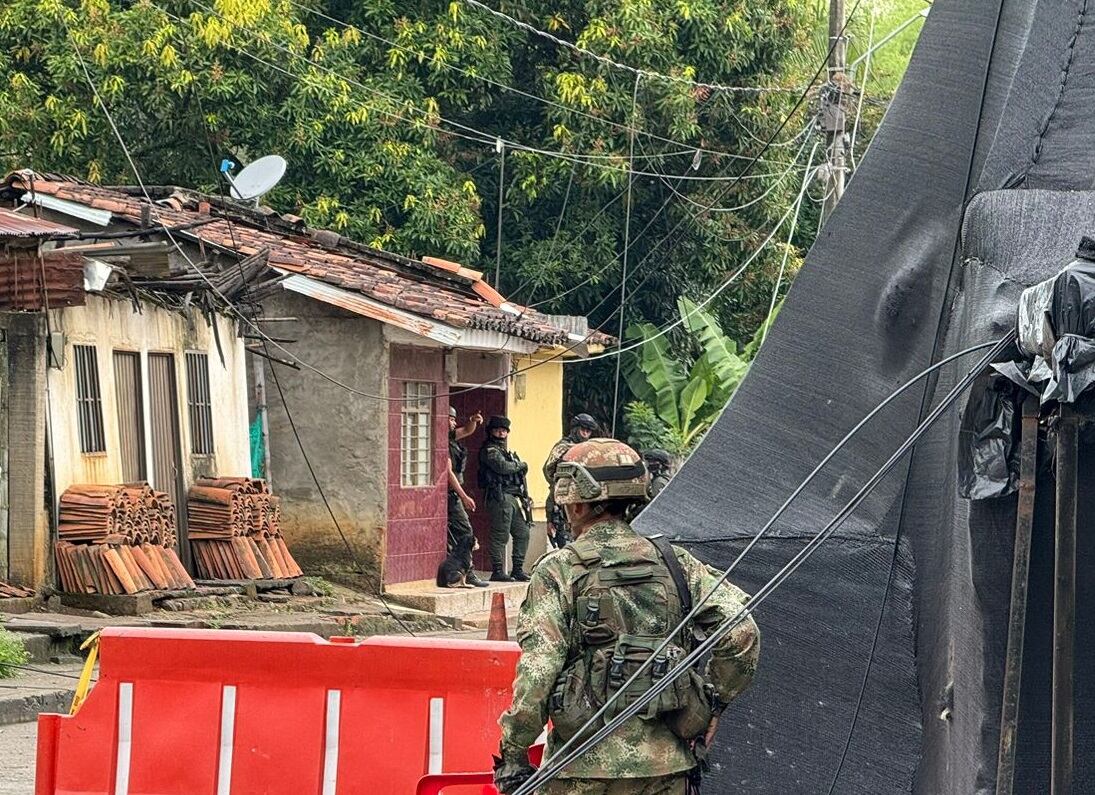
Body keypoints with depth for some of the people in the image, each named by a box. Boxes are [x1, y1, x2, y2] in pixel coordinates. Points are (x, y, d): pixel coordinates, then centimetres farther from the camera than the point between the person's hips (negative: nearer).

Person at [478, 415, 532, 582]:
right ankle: (497, 571, -8)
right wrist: (521, 465, -2)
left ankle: (518, 570, 16)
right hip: (500, 497, -9)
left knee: (522, 534, 9)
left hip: (515, 498, 9)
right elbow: (503, 467, -20)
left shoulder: (508, 452, 25)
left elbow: (520, 476, 25)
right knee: (500, 536, -10)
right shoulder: (489, 451, -3)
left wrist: (525, 497, 16)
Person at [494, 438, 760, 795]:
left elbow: (537, 674, -12)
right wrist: (716, 701, 11)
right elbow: (742, 632, -1)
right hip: (667, 766, 4)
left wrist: (513, 753, -5)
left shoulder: (558, 572, -5)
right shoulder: (674, 562, 6)